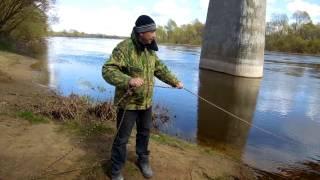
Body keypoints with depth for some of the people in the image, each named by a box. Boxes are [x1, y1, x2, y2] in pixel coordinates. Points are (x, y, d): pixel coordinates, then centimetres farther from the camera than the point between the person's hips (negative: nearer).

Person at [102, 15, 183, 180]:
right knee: (122, 138, 6)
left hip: (146, 102, 7)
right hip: (128, 103, -7)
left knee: (145, 133, 21)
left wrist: (174, 81, 10)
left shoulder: (150, 49, 5)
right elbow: (107, 70, -28)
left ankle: (143, 160, 44)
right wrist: (128, 80, -42)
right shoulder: (124, 48, -20)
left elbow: (160, 69, 17)